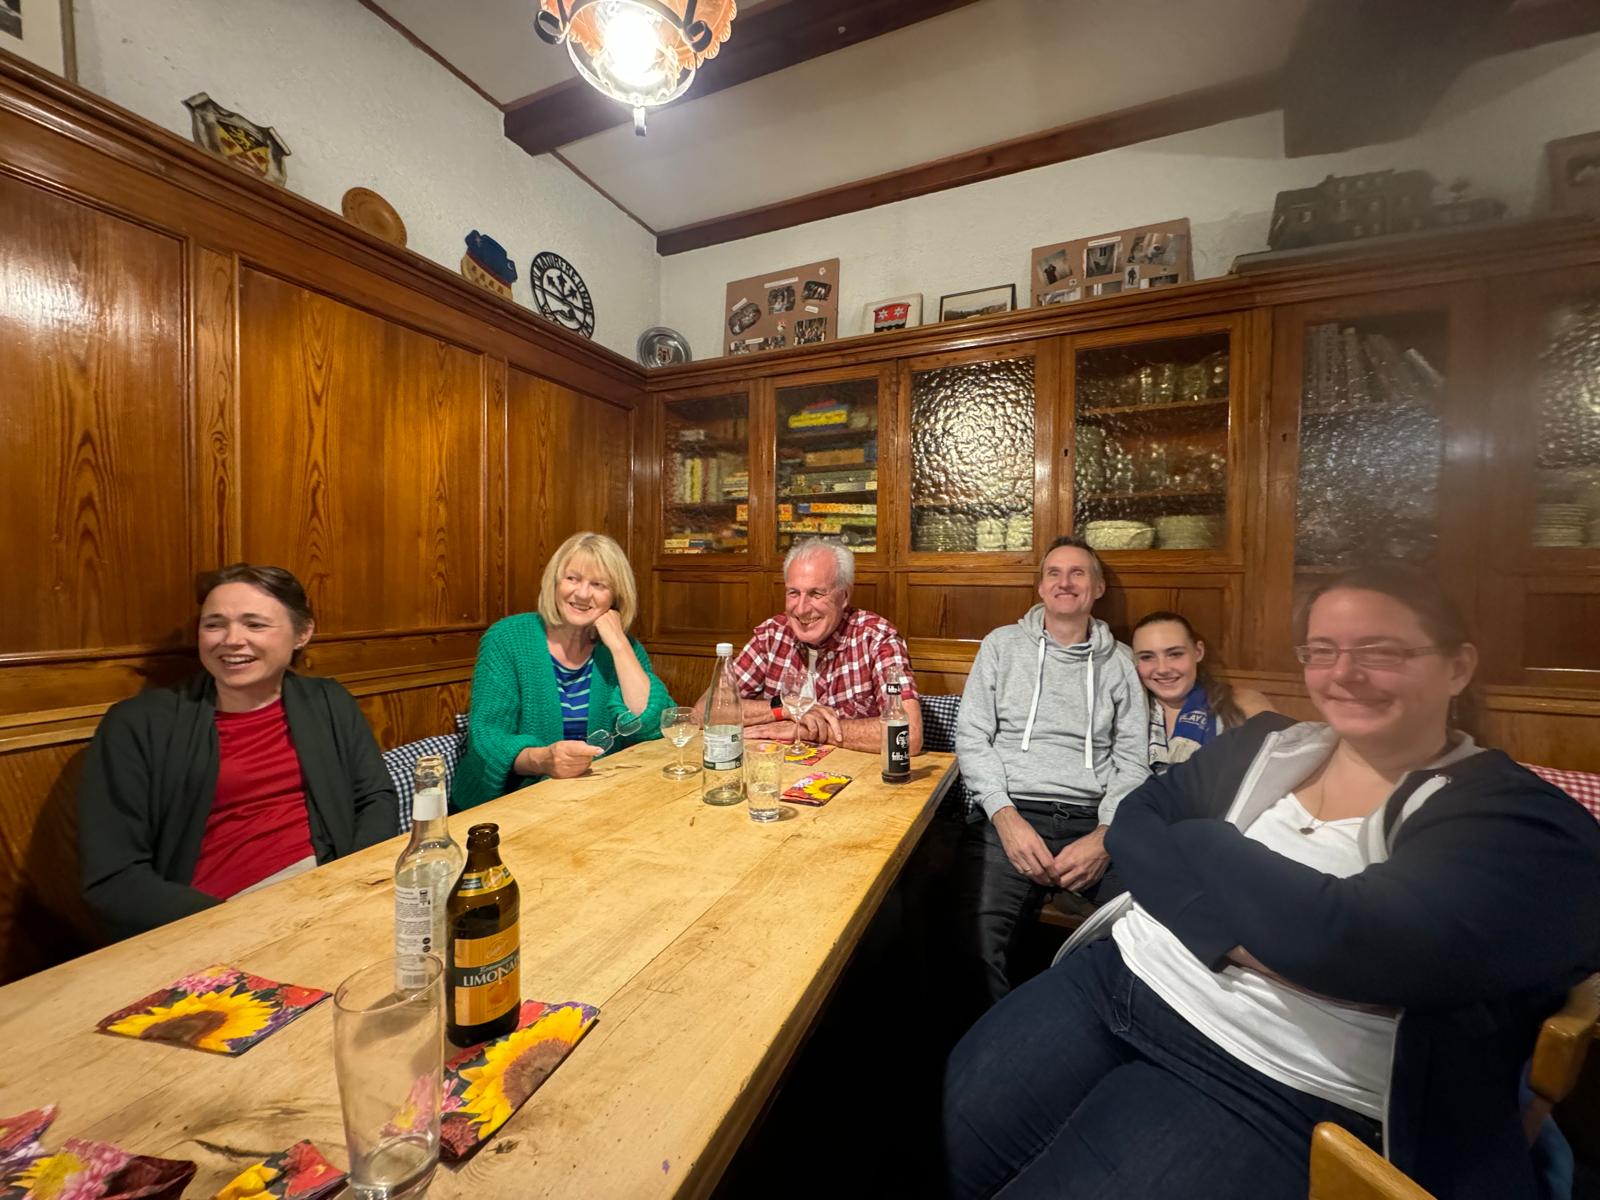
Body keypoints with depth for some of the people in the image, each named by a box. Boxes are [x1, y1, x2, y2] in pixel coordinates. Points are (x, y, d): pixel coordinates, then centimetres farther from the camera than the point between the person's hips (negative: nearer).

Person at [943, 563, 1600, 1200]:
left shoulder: (1526, 822, -6)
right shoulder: (1266, 744, 8)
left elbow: (1342, 939, -22)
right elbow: (1133, 824, -1)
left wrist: (1196, 844, -8)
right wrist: (1243, 931, -16)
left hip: (1276, 1083, -4)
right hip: (1119, 977, 5)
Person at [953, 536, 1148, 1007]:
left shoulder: (1119, 663, 16)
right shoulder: (1002, 644, 13)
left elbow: (1131, 761, 10)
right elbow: (971, 737, 6)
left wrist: (1104, 836, -9)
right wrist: (1006, 817, -9)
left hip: (1092, 823, 2)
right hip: (1009, 813, -1)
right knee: (977, 940, -27)